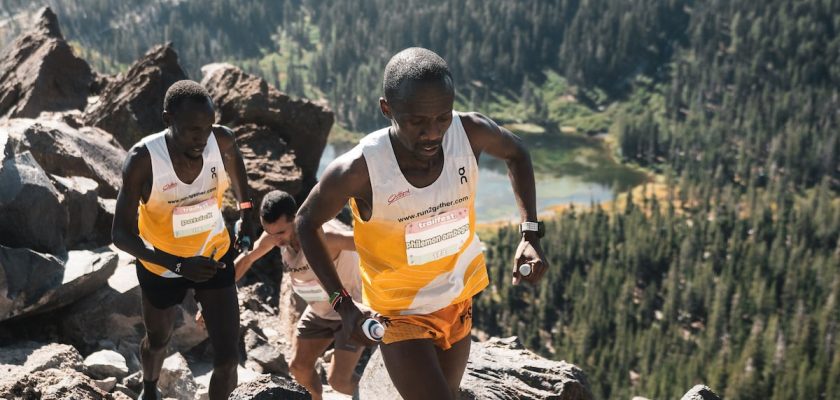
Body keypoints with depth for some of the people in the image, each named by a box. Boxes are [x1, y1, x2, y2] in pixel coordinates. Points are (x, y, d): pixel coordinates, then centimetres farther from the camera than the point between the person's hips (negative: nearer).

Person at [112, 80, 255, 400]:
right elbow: (121, 234, -30)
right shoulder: (143, 159, -32)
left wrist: (245, 209, 5)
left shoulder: (222, 141, -24)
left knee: (227, 358, -4)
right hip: (162, 266, -1)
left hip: (214, 256, 1)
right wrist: (179, 265, -42)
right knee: (158, 340, 27)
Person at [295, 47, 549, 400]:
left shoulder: (471, 132, -22)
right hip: (400, 315, -4)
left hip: (458, 301, 5)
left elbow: (515, 153, 2)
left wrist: (530, 233, -7)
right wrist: (343, 304, -17)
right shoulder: (357, 170, -30)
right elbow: (306, 222, -11)